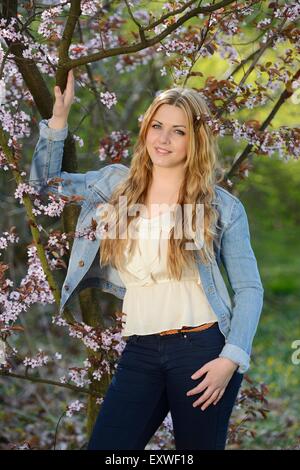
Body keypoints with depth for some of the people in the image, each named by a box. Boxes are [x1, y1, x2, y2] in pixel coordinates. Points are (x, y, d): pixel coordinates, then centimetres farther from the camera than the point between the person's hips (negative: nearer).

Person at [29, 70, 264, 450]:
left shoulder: (222, 206, 0)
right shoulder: (117, 183, 9)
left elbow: (249, 288, 0)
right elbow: (45, 180, 17)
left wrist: (232, 359, -11)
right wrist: (60, 114, 6)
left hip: (203, 347, -2)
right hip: (140, 351, 3)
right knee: (104, 445, -6)